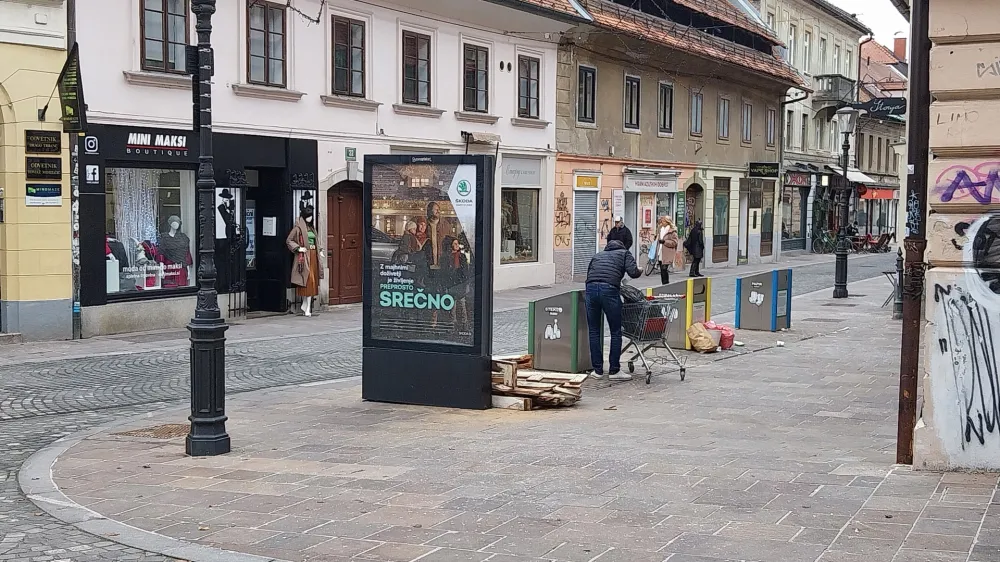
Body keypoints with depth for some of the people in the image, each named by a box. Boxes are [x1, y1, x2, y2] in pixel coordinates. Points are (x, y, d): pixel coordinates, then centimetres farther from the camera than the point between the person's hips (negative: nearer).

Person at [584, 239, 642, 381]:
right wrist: (640, 271, 26)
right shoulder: (624, 253, 22)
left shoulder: (597, 256, 33)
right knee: (616, 332, 6)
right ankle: (614, 371, 8)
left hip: (591, 288, 4)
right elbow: (633, 272, 6)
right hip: (609, 289, -4)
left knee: (594, 332, 11)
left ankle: (597, 370, 14)